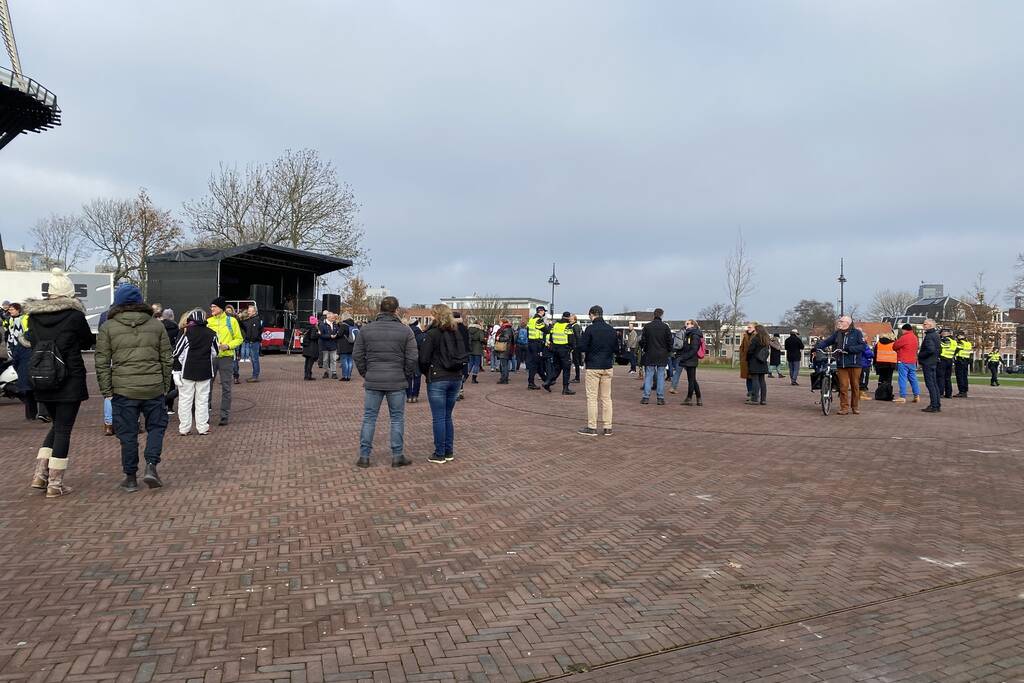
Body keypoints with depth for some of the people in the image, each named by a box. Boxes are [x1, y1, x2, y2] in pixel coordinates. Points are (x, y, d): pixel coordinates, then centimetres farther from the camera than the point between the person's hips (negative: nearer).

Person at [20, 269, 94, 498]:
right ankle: (55, 484, 5)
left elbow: (30, 342, 14)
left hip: (42, 381, 5)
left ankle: (40, 474, 15)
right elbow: (87, 341, 3)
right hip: (70, 381, -5)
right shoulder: (75, 315, -11)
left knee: (56, 425, 21)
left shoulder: (34, 315, 2)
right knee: (63, 429, 2)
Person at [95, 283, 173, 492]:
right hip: (153, 387, 1)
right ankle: (151, 466, -1)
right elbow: (166, 359, 9)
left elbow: (102, 362, 0)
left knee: (127, 434, 7)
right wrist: (165, 385, 16)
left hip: (123, 389, -1)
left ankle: (130, 478, 15)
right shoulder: (156, 325, 7)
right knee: (156, 426, 15)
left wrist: (106, 390, 6)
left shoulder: (108, 327, 2)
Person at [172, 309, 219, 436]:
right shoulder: (211, 334, 1)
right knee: (202, 400, 9)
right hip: (205, 373, 2)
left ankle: (184, 428, 10)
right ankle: (203, 428, 10)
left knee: (185, 400, 7)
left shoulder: (186, 333, -9)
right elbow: (215, 352, 12)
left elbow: (177, 354, -7)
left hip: (187, 372, -2)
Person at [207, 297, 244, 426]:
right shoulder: (208, 321, 7)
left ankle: (225, 416, 10)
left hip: (226, 357, -2)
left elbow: (238, 339, 3)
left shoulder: (231, 321, 1)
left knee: (226, 387, 3)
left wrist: (228, 345, -12)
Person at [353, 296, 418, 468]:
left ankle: (364, 456, 12)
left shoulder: (366, 330, 0)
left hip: (372, 382, 2)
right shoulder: (405, 330, -5)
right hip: (397, 383, -1)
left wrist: (366, 374, 12)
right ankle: (398, 456, 13)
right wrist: (406, 376, 7)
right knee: (397, 419, 9)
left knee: (369, 418, 10)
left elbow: (357, 355, 1)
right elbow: (413, 358, -7)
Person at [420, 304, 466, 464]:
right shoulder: (457, 333, 7)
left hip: (437, 380, -6)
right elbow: (465, 355, 10)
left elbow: (423, 359, -10)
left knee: (438, 418, 1)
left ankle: (439, 454, 5)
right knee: (448, 416, 15)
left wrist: (426, 373, 7)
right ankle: (449, 452, 19)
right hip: (456, 378, 6)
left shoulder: (433, 334, -10)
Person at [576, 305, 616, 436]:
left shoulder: (590, 329, -11)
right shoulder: (611, 330, 6)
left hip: (593, 367, -5)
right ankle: (607, 428, 10)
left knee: (592, 398, 0)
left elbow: (581, 347, -13)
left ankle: (591, 427, 1)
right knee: (606, 397, 9)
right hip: (608, 367, 5)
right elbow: (616, 348, 13)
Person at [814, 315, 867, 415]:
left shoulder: (857, 333, 1)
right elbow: (826, 341, 5)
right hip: (841, 365, 2)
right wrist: (817, 346, -14)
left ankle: (855, 407, 18)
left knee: (855, 386, 6)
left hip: (854, 364, -2)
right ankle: (844, 408, 4)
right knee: (843, 386, -1)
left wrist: (849, 348, -18)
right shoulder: (837, 333, 10)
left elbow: (863, 346, -8)